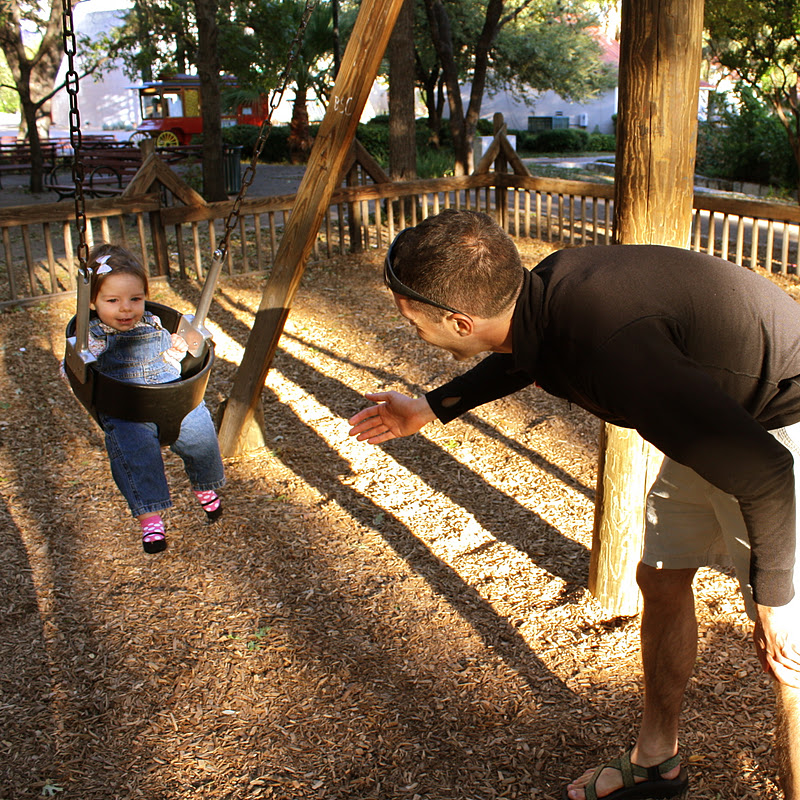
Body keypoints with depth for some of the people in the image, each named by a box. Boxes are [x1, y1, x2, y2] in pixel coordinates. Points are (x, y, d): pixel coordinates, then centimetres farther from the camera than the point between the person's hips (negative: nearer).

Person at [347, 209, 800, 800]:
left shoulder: (608, 347, -37)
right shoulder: (549, 285, -10)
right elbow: (523, 355, 17)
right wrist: (430, 409, 22)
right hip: (724, 415, 9)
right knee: (661, 579, 17)